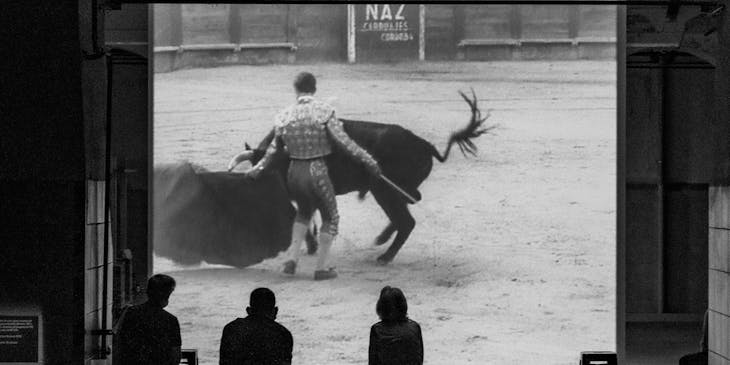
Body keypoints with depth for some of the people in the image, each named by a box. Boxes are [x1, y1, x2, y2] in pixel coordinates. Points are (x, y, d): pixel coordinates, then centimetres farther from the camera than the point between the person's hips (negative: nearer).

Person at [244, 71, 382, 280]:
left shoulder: (284, 116, 2)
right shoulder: (324, 112, -11)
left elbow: (274, 148, 12)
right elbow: (343, 142, -15)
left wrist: (258, 168, 28)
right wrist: (368, 161, -10)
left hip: (294, 173, 5)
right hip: (316, 172, -5)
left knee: (304, 212, 31)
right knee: (330, 218, 16)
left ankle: (292, 259, 21)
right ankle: (321, 268, 15)